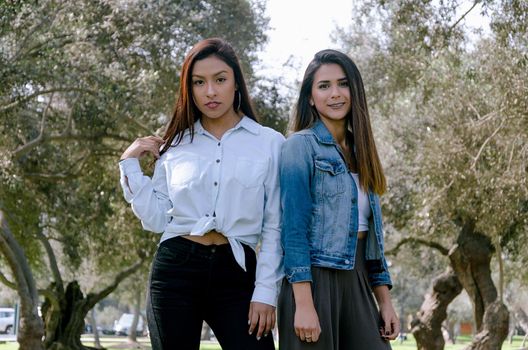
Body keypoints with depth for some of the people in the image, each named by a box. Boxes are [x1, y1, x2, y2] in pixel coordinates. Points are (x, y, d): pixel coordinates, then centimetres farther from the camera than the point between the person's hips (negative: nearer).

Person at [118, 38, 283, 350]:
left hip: (236, 272, -2)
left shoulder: (270, 143, 3)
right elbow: (155, 220, 7)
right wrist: (130, 164, 5)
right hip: (176, 269, 2)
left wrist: (266, 292, -5)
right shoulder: (175, 146, 10)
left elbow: (274, 227, 1)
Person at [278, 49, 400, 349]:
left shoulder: (359, 151, 16)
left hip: (357, 281, 6)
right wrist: (303, 304, -19)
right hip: (315, 279, -6)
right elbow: (294, 227, -12)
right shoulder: (301, 145, -4)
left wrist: (386, 302, 12)